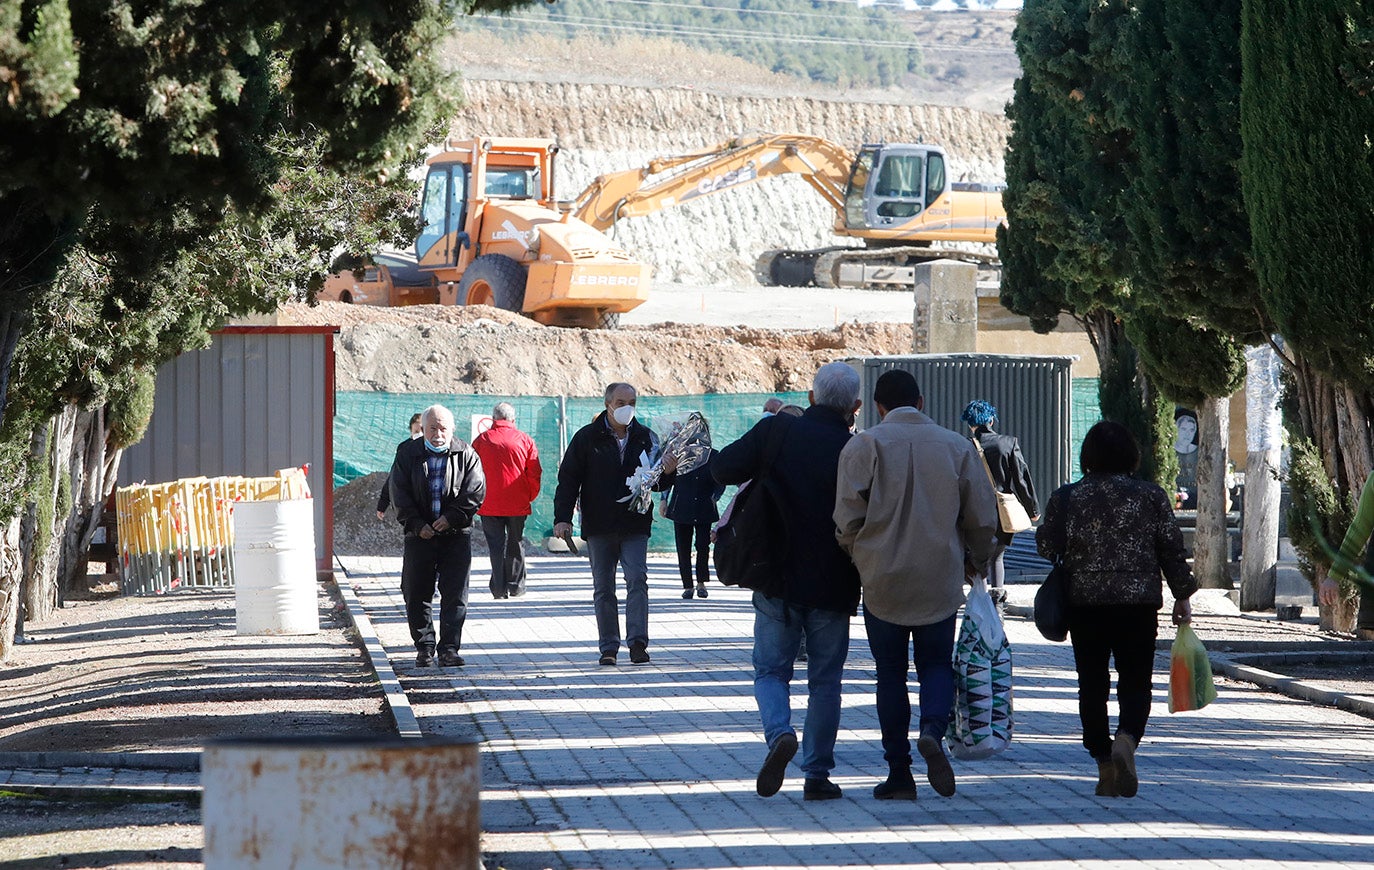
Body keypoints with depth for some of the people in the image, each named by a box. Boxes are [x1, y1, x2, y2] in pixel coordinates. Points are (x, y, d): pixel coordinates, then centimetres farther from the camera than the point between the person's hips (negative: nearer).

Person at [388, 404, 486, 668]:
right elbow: (399, 493, 1)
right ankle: (424, 647, 14)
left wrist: (451, 517, -14)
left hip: (456, 535, -1)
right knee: (416, 594, 3)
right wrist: (417, 524, -10)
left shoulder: (465, 455, 3)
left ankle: (449, 649, -1)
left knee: (455, 594, -4)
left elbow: (475, 491, -3)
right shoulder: (407, 453, 5)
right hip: (420, 535, 1)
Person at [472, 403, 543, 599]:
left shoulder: (481, 440, 0)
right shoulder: (525, 440, 0)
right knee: (516, 544, 11)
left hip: (489, 504, 0)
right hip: (518, 504, 0)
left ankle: (499, 588, -1)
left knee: (495, 546, 3)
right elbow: (535, 473, 0)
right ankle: (515, 586, 13)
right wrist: (530, 496, 12)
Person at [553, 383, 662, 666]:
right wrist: (562, 518, -8)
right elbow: (568, 479, 1)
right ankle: (608, 647, 9)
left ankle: (638, 642, -15)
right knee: (603, 588, 4)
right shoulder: (587, 438, 2)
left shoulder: (645, 437, 7)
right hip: (598, 528, 0)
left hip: (635, 526, 0)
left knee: (637, 579, -13)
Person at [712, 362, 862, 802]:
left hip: (777, 581, 0)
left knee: (771, 670, 12)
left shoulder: (777, 430, -6)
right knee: (825, 679, 11)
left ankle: (780, 732, -17)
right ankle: (817, 774, 10)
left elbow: (723, 468, -6)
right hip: (832, 585, 0)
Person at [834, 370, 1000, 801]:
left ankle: (899, 772, 7)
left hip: (883, 582, -1)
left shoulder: (863, 446, -6)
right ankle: (933, 730, -16)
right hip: (941, 582, 1)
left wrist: (857, 554, 9)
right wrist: (977, 560, 22)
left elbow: (848, 517, -12)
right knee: (936, 664, 14)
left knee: (891, 673, 9)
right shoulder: (957, 446, 1)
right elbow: (983, 517, 3)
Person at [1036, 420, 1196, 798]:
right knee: (1135, 682, 3)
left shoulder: (1066, 498, 0)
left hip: (1084, 601, 0)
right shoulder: (1151, 496, 1)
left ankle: (1104, 763, 4)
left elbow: (1047, 546, 2)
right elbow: (1172, 550, 1)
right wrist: (1183, 597, 11)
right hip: (1139, 601, 0)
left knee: (1093, 683, 8)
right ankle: (1126, 742, -23)